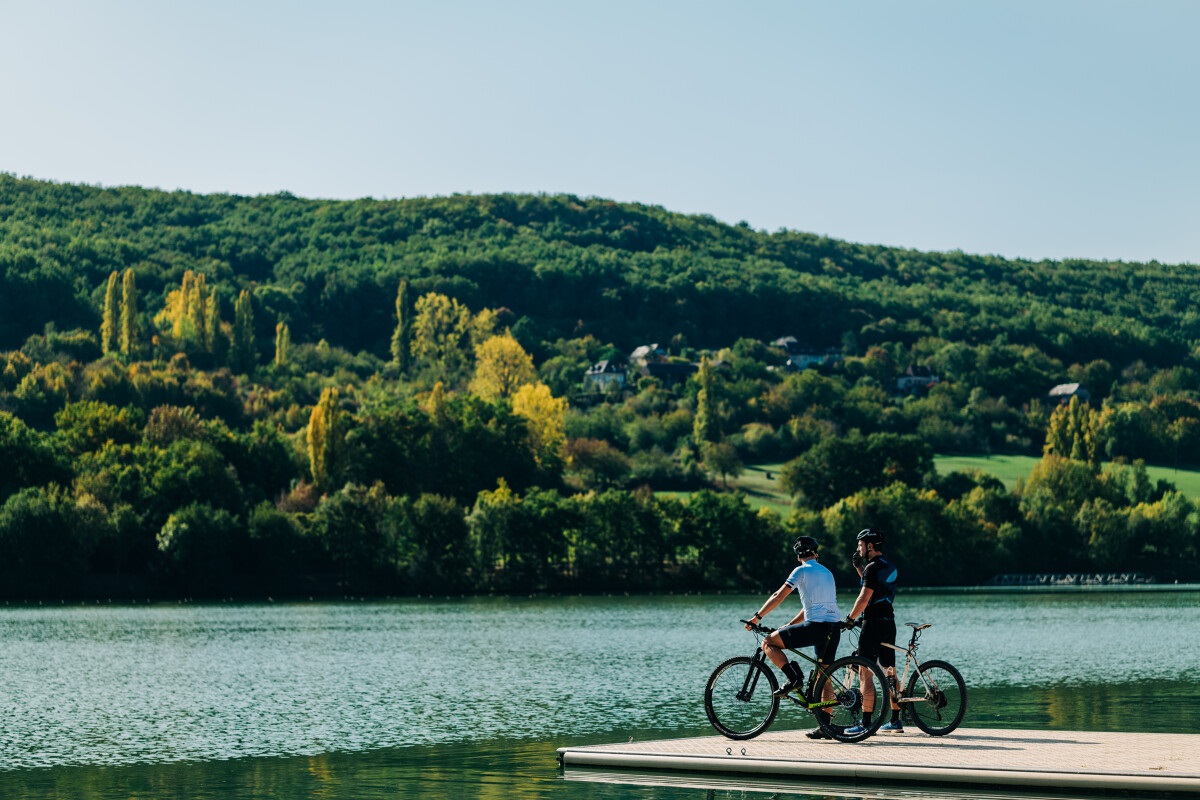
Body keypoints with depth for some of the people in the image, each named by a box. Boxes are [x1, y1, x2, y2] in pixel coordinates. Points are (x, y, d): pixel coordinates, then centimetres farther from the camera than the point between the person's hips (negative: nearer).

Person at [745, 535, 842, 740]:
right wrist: (790, 625, 29)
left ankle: (794, 677, -14)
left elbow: (778, 596, -4)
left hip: (816, 626, -8)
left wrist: (757, 617, 3)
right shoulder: (827, 573, 23)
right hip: (835, 627, 8)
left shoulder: (802, 571, 0)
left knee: (768, 643, 1)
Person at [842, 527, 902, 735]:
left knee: (866, 674, -7)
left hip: (873, 623, -9)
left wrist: (849, 618, -10)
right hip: (889, 622, 9)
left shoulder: (873, 567, -14)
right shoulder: (890, 567, 15)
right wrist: (858, 567, 19)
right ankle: (895, 721, 15)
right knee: (889, 672, 12)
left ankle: (866, 723, -9)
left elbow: (864, 598, -20)